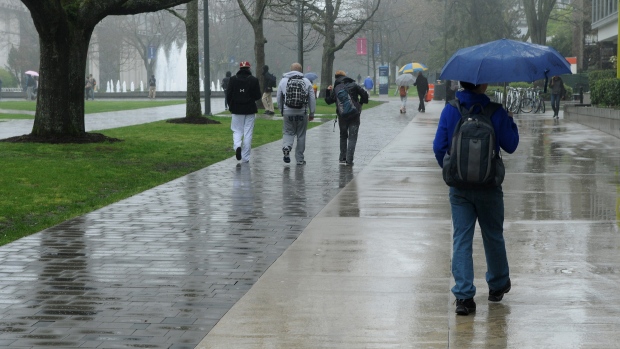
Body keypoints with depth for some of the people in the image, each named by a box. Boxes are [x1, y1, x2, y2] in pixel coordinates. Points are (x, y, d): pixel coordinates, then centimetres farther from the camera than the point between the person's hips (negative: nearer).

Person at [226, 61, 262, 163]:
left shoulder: (233, 79, -2)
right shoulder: (254, 80, -5)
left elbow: (228, 95, -1)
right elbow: (258, 96, -2)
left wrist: (231, 107, 13)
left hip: (237, 110, 1)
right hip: (250, 110, -1)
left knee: (237, 131, 12)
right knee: (248, 133, 5)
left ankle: (237, 146, -18)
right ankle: (245, 157, 5)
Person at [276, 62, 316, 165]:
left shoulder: (283, 81, 4)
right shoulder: (306, 81, 2)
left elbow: (278, 98, 9)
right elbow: (312, 99, 4)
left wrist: (282, 110, 20)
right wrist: (312, 113, 12)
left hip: (288, 112, 0)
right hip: (302, 113, 0)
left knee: (288, 132, 12)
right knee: (301, 136, 9)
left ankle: (286, 147, -18)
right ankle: (299, 159, 13)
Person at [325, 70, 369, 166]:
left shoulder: (336, 89, 1)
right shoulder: (354, 85, -2)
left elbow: (329, 101, 7)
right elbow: (364, 94, -7)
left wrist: (328, 91, 18)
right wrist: (360, 104, 8)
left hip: (342, 116, 1)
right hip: (354, 115, -1)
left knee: (343, 136, 18)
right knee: (352, 137, 1)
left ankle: (342, 158, 17)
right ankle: (349, 160, -9)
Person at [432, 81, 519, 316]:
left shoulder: (449, 110, -4)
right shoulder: (495, 112, -10)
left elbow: (439, 146, -4)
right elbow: (510, 145, -4)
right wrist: (510, 121, 12)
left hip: (459, 187, 1)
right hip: (488, 185, -1)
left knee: (461, 239, 2)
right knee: (493, 236, 17)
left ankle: (463, 295, -6)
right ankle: (498, 284, 35)